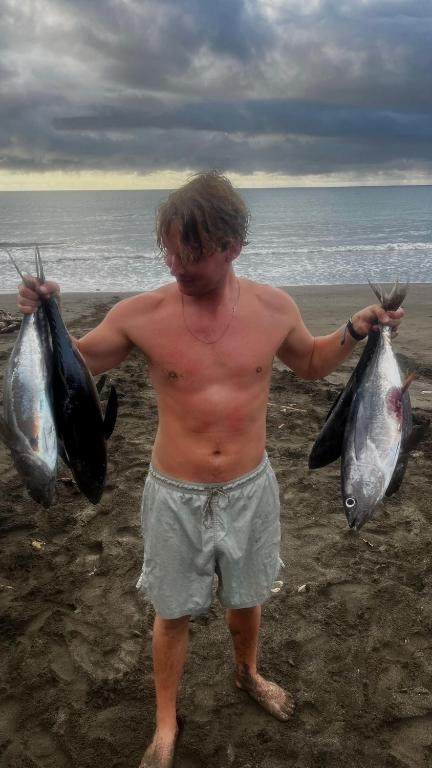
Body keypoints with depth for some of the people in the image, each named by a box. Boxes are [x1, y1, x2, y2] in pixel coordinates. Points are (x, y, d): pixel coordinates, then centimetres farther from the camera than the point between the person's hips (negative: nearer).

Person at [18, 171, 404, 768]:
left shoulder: (274, 307, -10)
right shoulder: (140, 314, -16)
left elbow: (312, 364, 10)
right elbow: (75, 361, 0)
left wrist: (355, 330, -4)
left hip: (251, 489, 2)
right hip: (176, 495, -2)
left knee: (246, 597, 25)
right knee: (174, 613, 17)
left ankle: (248, 674, 58)